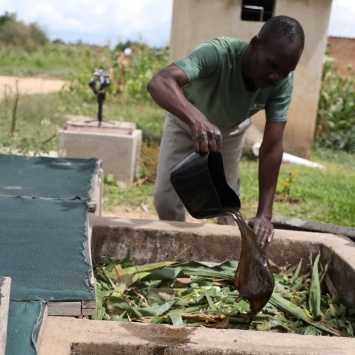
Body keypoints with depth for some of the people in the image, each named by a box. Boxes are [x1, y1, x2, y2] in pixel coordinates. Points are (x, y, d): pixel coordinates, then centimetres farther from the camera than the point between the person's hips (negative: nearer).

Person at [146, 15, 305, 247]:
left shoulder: (283, 82, -31)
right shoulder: (218, 53, -43)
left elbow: (272, 147, -30)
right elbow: (159, 82, -59)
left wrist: (264, 214, -35)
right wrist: (196, 119, -78)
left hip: (231, 128, 3)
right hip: (185, 120, -2)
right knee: (166, 195, -5)